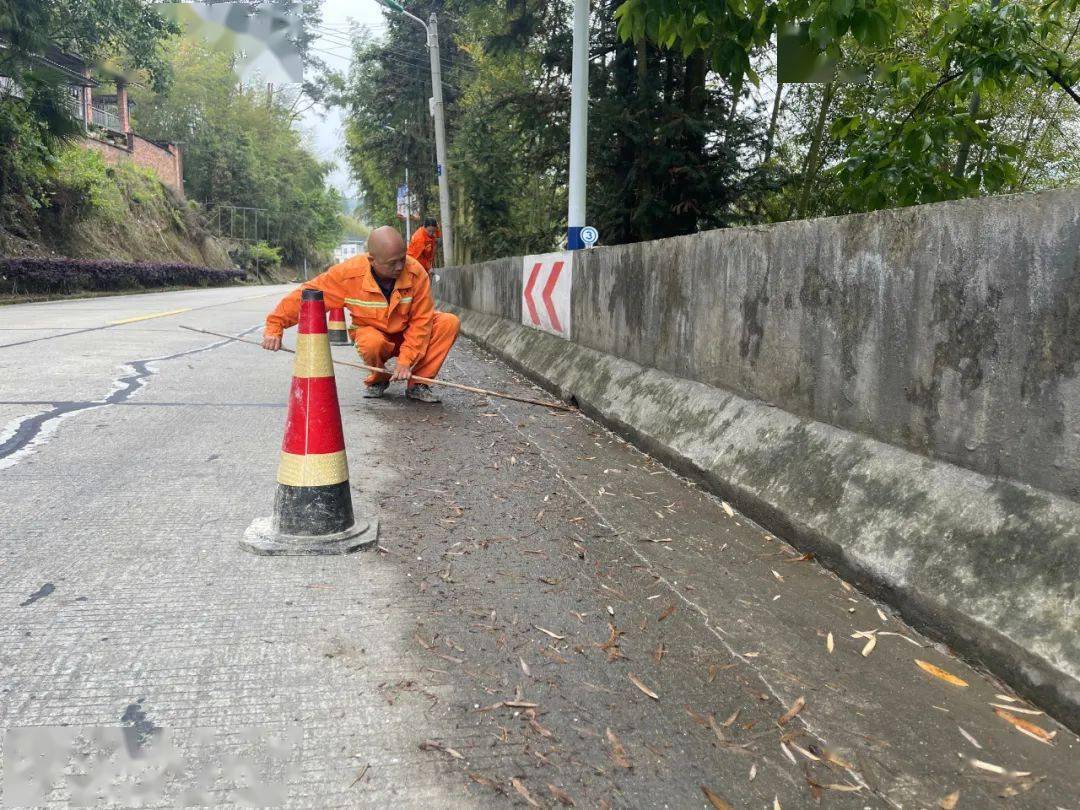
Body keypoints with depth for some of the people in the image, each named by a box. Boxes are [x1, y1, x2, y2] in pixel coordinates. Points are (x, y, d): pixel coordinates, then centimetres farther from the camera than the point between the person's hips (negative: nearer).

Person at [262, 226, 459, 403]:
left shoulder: (416, 272, -24)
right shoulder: (349, 273, -26)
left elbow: (421, 320, -19)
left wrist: (406, 360, -26)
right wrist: (275, 327, -21)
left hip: (406, 332, 2)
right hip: (371, 331, -2)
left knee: (449, 323, -23)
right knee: (371, 343, -38)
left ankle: (417, 383, -10)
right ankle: (378, 380, -1)